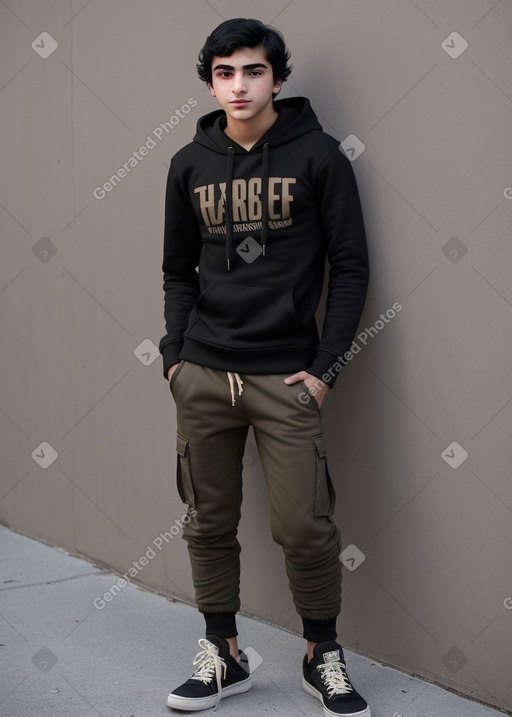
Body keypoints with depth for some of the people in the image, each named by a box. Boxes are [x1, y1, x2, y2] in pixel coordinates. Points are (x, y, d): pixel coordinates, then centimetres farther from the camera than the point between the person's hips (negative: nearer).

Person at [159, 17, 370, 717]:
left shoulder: (317, 155, -1)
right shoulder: (190, 164, 10)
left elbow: (350, 267, -1)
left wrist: (325, 369, -7)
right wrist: (175, 356, 5)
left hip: (286, 376, -3)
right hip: (202, 376, 4)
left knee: (305, 526, -4)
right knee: (209, 523, 8)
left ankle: (324, 658, 17)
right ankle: (222, 656, 23)